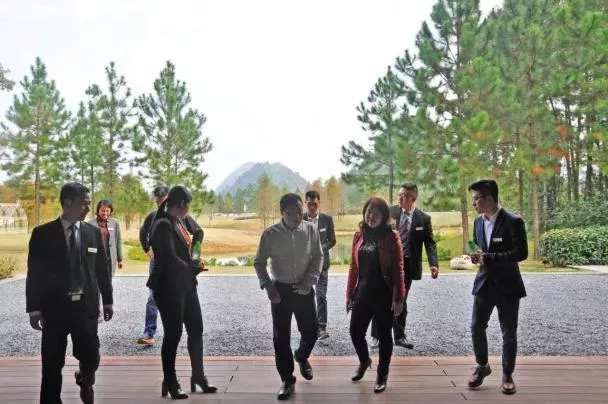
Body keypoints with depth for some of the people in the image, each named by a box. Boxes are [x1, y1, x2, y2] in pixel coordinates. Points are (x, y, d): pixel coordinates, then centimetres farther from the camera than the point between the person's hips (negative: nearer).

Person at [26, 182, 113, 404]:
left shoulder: (93, 232, 5)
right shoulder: (43, 233, -4)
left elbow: (102, 268, 10)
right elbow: (34, 273, -3)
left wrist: (107, 300, 11)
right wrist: (34, 308, -6)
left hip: (86, 306, 2)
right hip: (55, 307, -2)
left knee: (91, 356, 7)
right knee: (52, 364, 4)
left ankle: (85, 381, 40)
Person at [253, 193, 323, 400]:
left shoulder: (311, 230, -7)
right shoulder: (270, 234, -11)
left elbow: (318, 256, 0)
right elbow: (259, 262, -2)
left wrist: (309, 281, -10)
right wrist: (268, 287, -10)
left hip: (304, 289, 1)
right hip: (280, 290, -1)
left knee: (311, 330, 8)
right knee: (281, 337, 2)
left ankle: (302, 357, 42)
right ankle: (287, 380, 17)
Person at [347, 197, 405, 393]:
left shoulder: (391, 237, -7)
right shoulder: (359, 236, 6)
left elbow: (398, 269, -9)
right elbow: (354, 267, 9)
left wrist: (398, 298, -13)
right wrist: (350, 294, 9)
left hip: (384, 295, -4)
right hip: (363, 293, 4)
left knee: (383, 335, 7)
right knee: (355, 332, 9)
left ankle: (382, 375, 25)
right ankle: (364, 361, 39)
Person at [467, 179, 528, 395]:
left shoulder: (513, 221, -15)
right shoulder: (478, 221, 6)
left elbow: (521, 253, -19)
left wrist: (488, 257, -23)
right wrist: (476, 255, -7)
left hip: (507, 284, -5)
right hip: (484, 282, 5)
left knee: (508, 332, 6)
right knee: (476, 327, 7)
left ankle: (507, 374, 22)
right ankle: (482, 366, 28)